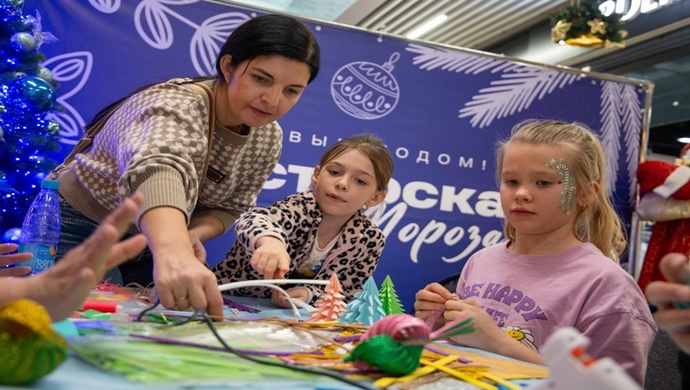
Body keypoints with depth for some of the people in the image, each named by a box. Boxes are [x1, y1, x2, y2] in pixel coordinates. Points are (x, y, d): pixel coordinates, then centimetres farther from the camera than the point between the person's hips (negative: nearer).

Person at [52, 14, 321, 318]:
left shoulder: (269, 139, -10)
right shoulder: (177, 105, -33)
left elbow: (228, 205, 1)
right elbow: (158, 167, -55)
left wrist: (194, 234, -22)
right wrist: (173, 252, -74)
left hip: (149, 241, 6)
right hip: (80, 227, -5)